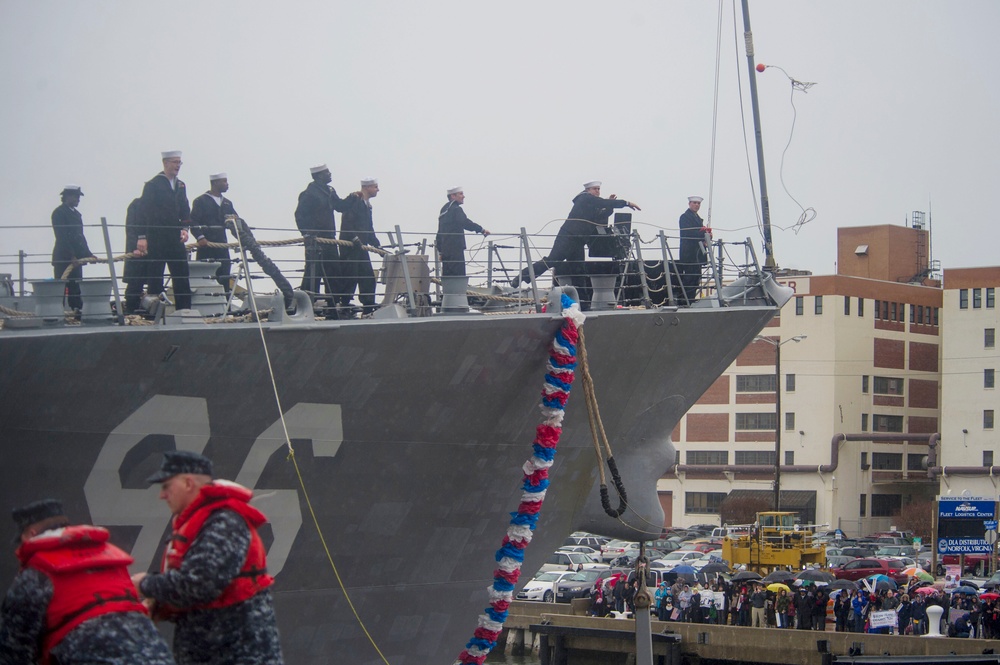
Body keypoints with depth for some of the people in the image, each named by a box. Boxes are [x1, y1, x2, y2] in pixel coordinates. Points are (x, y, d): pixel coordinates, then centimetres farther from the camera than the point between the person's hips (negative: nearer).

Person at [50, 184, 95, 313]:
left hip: (76, 257, 8)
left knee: (76, 288, 4)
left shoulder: (77, 214, 19)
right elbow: (61, 236, -14)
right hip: (63, 258, -8)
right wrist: (71, 256, -20)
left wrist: (88, 254, 11)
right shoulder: (59, 213, -7)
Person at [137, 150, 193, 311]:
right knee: (155, 278, -1)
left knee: (182, 276, 2)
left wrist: (184, 228, -1)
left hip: (175, 238, 6)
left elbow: (185, 210, 17)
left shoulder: (180, 186, 15)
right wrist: (142, 237, -16)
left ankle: (185, 310, 6)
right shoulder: (152, 185, -5)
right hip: (156, 240, -6)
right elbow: (144, 212, -9)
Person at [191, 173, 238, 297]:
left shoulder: (227, 203, 20)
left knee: (224, 281, 1)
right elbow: (194, 223, -9)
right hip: (206, 246, -5)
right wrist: (200, 238, -24)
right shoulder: (200, 201, 0)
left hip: (222, 247, 5)